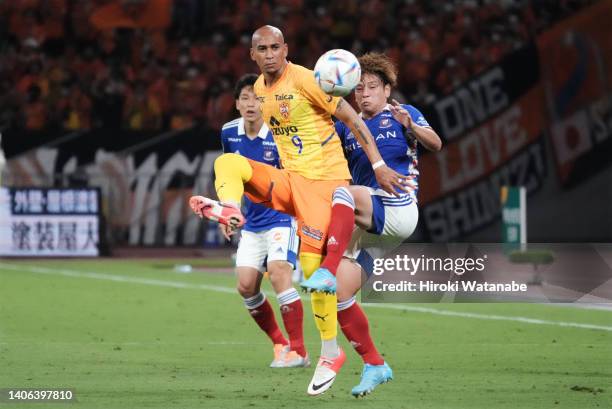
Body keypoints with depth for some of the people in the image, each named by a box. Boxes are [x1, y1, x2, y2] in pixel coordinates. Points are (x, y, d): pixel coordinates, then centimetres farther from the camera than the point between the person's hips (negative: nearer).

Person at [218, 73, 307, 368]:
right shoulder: (229, 133, 1)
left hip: (281, 216, -6)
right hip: (252, 221, 6)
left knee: (278, 275, -22)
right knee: (246, 286, -2)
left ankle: (298, 351, -16)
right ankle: (280, 344, 17)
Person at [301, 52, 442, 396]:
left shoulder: (404, 114, 5)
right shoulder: (348, 126, 17)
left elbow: (435, 145, -9)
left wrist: (411, 126, -29)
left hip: (398, 210, -6)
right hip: (366, 224, 6)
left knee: (342, 192, -33)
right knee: (341, 295, -5)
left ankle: (328, 271, -42)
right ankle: (374, 365, 9)